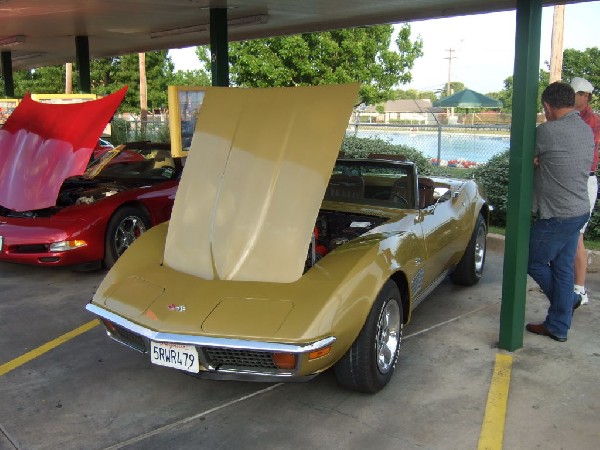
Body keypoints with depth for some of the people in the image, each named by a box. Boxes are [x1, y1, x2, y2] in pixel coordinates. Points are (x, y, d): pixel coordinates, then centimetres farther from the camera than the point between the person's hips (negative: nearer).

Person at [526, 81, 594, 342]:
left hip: (556, 217, -8)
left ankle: (568, 300, 29)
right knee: (563, 269, 14)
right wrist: (541, 161, 4)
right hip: (580, 211, 9)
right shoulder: (586, 130, 7)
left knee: (533, 261, 12)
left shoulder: (547, 131, -19)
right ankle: (558, 327, 22)